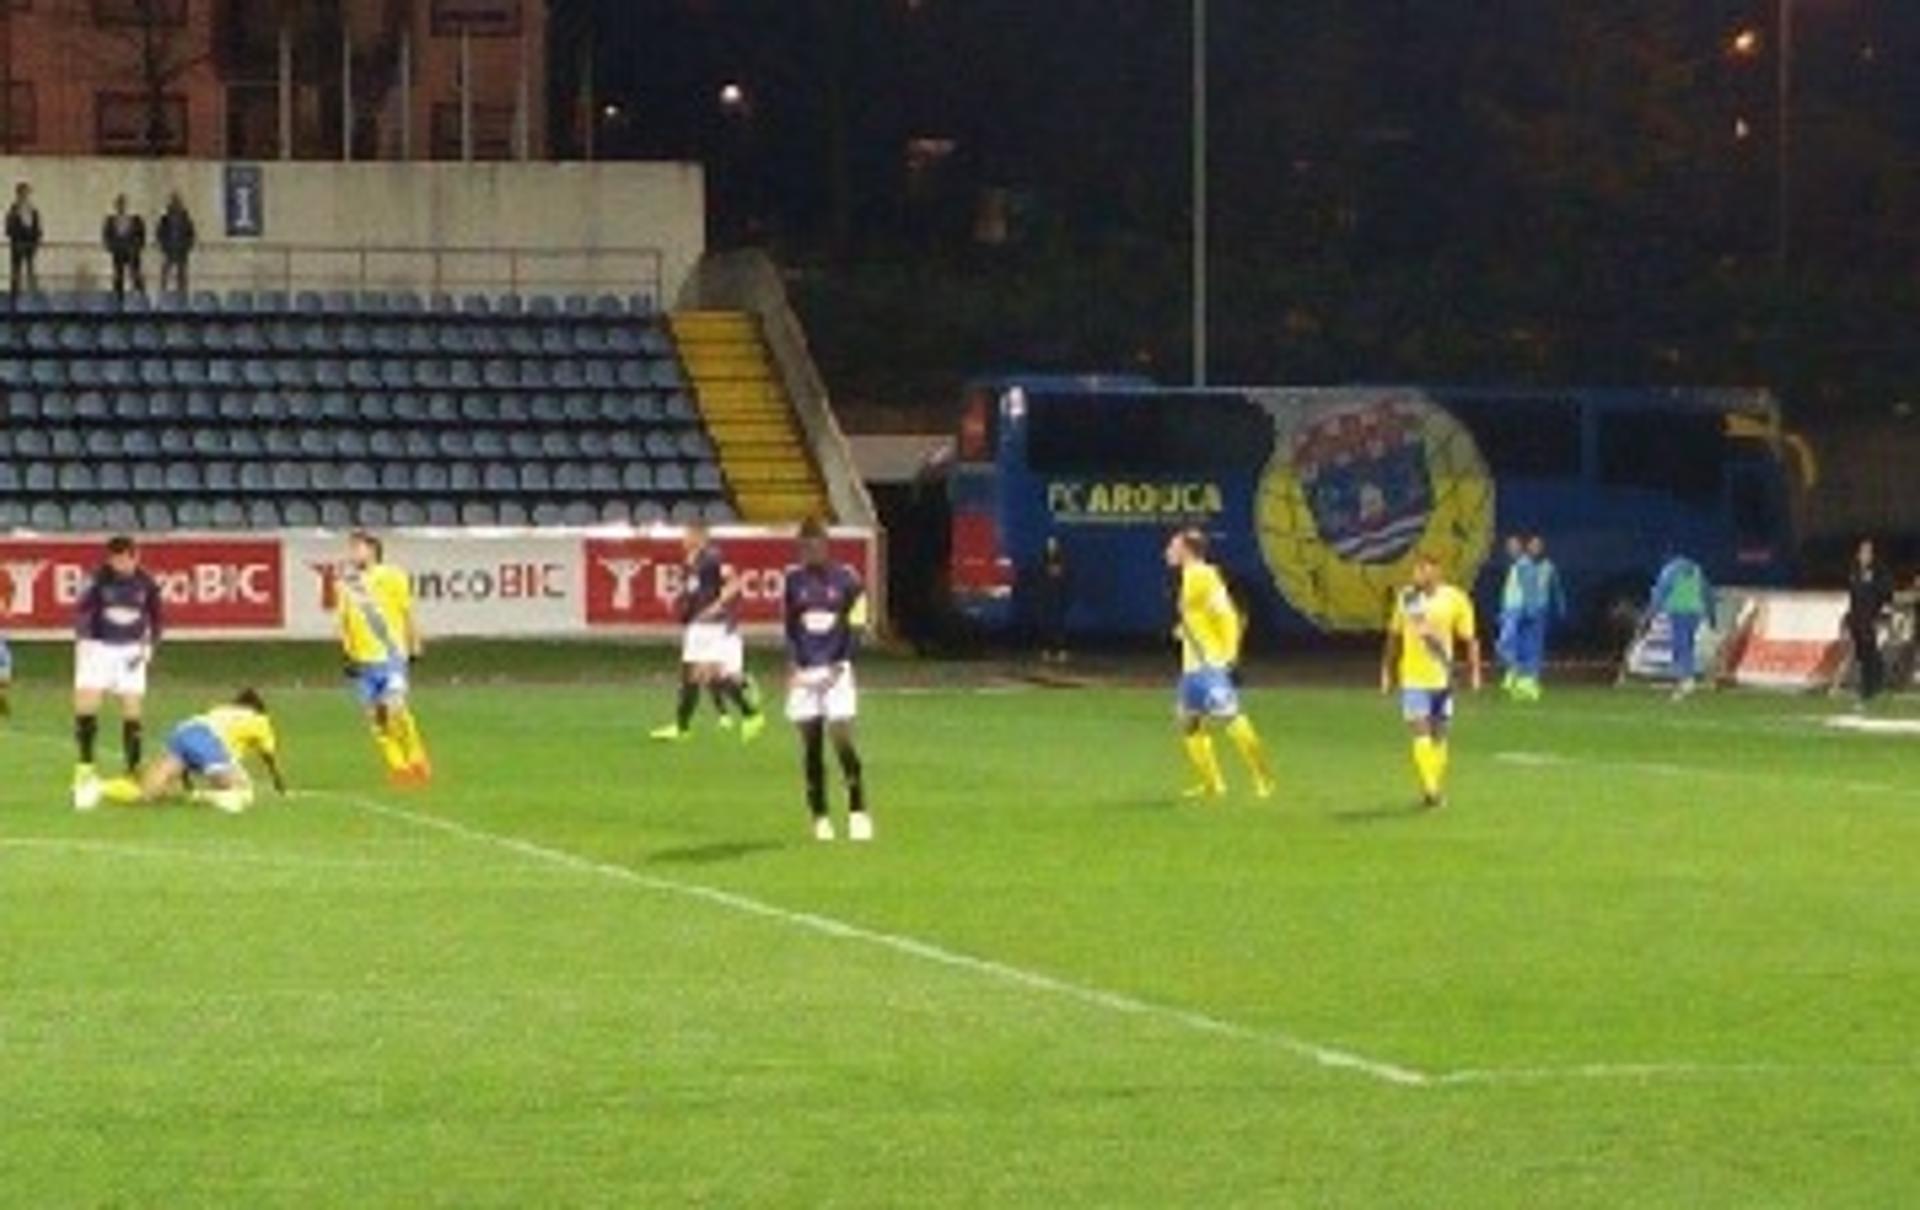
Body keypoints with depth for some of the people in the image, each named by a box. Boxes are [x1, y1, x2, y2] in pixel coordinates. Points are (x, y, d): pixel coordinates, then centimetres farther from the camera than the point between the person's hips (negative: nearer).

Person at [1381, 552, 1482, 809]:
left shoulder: (1455, 599, -4)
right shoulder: (1405, 597, 3)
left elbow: (1469, 639, -1)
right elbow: (1394, 636, 13)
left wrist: (1474, 670, -8)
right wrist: (1387, 670, 13)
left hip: (1442, 678, 0)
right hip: (1413, 678, 0)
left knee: (1440, 734, 9)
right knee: (1420, 731, -11)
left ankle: (1438, 789, 22)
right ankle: (1429, 788, -15)